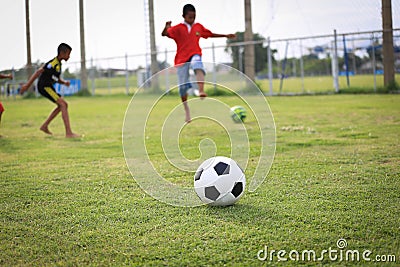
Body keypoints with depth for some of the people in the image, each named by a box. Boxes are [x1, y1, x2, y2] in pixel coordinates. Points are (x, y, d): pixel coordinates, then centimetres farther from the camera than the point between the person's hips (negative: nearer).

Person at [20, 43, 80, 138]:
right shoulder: (53, 63, -17)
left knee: (63, 105, 17)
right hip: (44, 86, -10)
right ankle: (68, 133, -22)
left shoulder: (58, 63, 14)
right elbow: (38, 72, -21)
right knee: (63, 104, -17)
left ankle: (45, 126, 23)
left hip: (48, 86, 10)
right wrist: (27, 85, -22)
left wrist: (64, 82, 2)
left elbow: (57, 79, 24)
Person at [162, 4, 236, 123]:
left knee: (198, 65, -38)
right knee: (183, 86, 0)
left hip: (195, 55, 0)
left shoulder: (199, 27, 12)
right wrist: (166, 27, -33)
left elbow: (210, 34, 28)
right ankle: (187, 110, 19)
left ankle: (201, 91, -57)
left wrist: (225, 36, 29)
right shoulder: (178, 28, 0)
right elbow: (164, 34, -11)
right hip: (181, 59, 0)